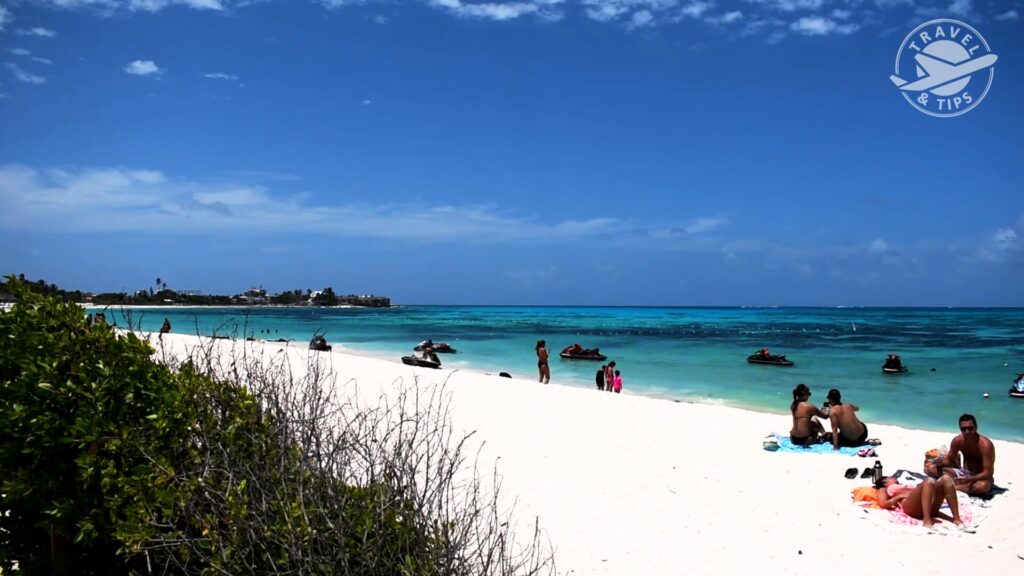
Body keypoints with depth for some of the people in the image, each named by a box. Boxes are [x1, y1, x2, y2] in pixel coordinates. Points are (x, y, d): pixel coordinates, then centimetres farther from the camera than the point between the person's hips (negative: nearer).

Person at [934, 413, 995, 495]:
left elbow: (988, 473, -26)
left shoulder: (985, 445, -24)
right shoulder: (957, 440, -9)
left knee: (983, 486, -42)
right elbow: (949, 460, 4)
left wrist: (969, 479, -41)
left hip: (981, 478, -4)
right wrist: (941, 462, -20)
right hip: (964, 473, 4)